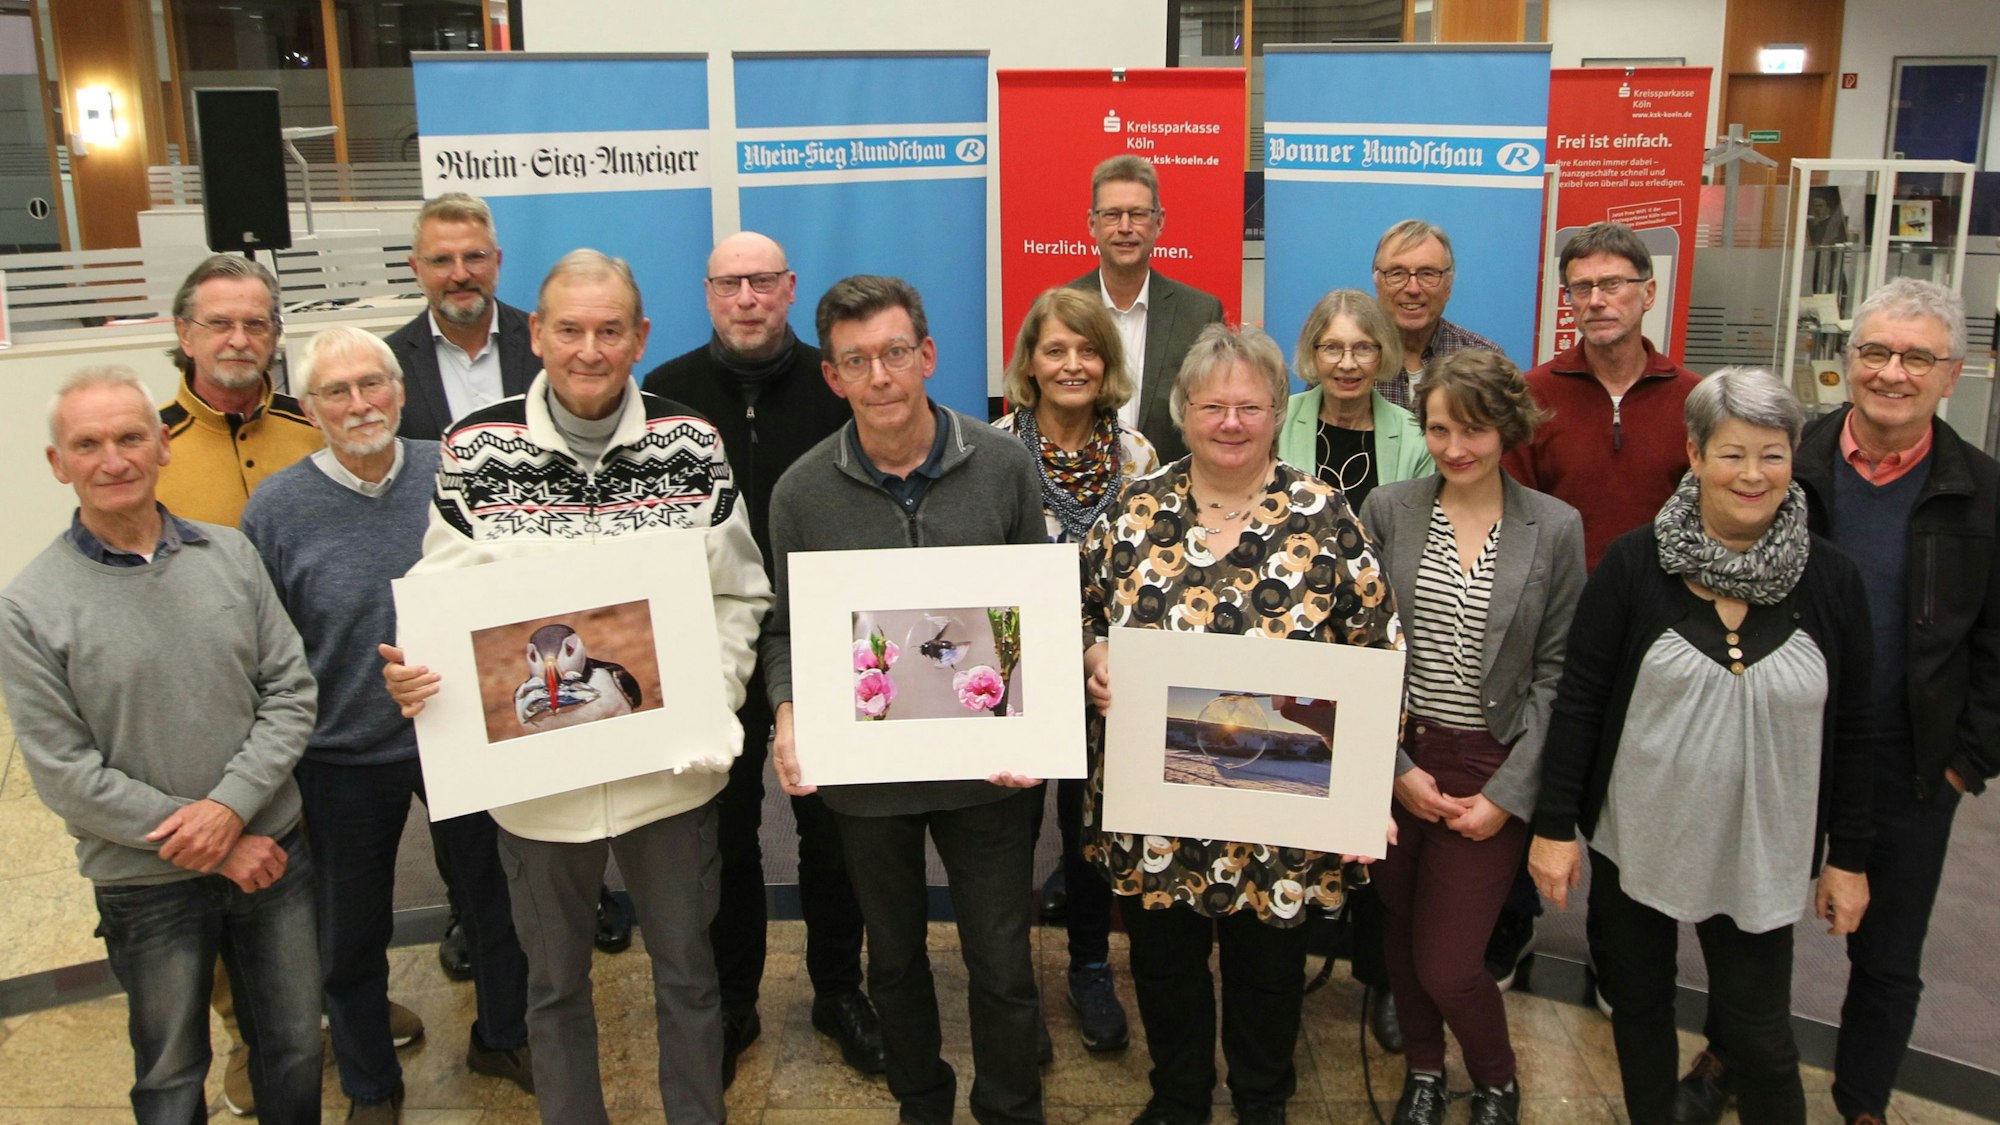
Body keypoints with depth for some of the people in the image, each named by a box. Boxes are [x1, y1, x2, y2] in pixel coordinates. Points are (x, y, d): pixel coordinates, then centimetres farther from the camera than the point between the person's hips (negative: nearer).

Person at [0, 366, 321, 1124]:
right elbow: (64, 775, -12)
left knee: (295, 1052, 18)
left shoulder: (229, 555, -2)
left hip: (273, 851, 3)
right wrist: (211, 848, -14)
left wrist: (232, 804, -17)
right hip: (148, 888, -2)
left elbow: (291, 693, -2)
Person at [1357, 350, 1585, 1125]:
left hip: (1493, 769, -2)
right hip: (1394, 761, 2)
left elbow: (1557, 674, -3)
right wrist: (1395, 767, -7)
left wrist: (1509, 793, -9)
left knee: (1446, 961, -1)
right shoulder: (1387, 511, -1)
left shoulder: (1556, 528, -4)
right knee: (1401, 936, 15)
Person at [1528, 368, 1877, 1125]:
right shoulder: (1634, 564, -9)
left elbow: (1854, 728, 3)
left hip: (1760, 856, 0)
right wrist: (1554, 825, -7)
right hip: (1634, 840, 0)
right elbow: (1579, 701, -6)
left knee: (1758, 1034, 6)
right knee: (1638, 1005, 16)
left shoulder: (1831, 580, -4)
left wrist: (1849, 857, 5)